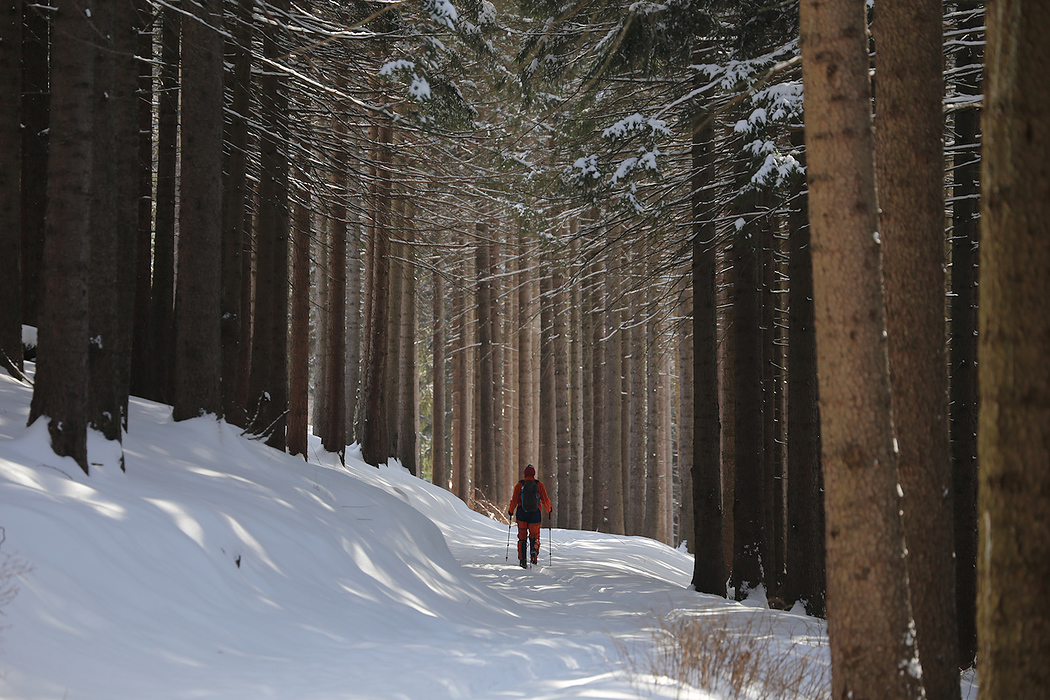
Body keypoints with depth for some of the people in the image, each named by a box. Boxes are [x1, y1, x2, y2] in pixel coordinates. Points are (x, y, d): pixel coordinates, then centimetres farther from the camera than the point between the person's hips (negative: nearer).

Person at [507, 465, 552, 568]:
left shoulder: (519, 485, -2)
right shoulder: (539, 485, -1)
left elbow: (514, 500, 0)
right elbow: (545, 500, 3)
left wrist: (511, 511, 18)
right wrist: (549, 509, 23)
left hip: (522, 514, 0)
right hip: (535, 515, 0)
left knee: (522, 537, 10)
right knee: (534, 535, 12)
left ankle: (522, 559, 1)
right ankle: (534, 548, -21)